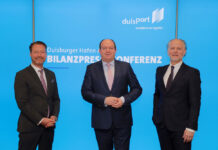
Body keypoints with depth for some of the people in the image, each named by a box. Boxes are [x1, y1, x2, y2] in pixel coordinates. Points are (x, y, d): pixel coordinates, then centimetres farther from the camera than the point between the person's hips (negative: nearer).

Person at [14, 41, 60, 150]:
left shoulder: (51, 74, 14)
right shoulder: (22, 75, -4)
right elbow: (22, 103, -11)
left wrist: (54, 116, -2)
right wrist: (40, 120, -15)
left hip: (49, 126, 5)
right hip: (30, 127, -5)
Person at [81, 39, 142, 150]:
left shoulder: (125, 67, 5)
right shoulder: (91, 69, 3)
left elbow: (137, 88, 5)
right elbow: (85, 92, -2)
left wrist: (123, 99, -12)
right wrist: (104, 100, -15)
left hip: (122, 121, 0)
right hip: (101, 121, 0)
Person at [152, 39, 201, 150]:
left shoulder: (192, 73, -7)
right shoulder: (160, 70, 9)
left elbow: (195, 102, -9)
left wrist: (191, 127, -13)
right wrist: (155, 115, 7)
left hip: (180, 126, -4)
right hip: (161, 124, 4)